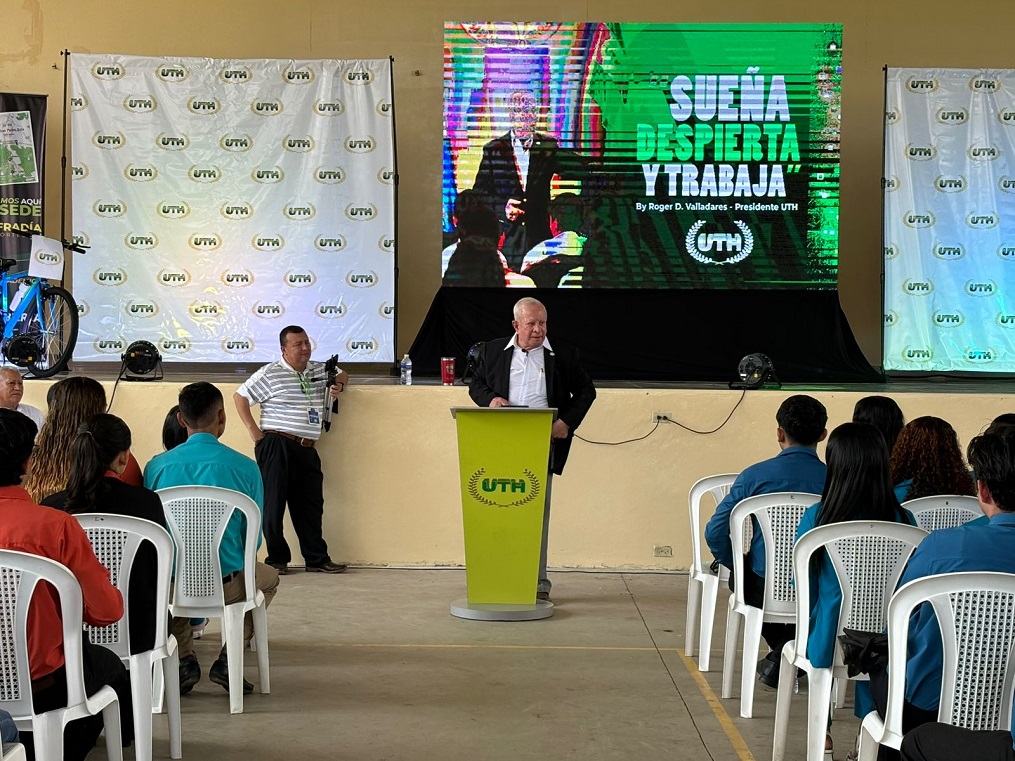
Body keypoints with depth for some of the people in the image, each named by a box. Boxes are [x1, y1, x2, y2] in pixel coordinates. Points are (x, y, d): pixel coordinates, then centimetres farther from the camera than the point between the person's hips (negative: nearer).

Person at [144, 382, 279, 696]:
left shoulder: (157, 466, -5)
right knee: (268, 578, 33)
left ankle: (184, 659, 19)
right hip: (226, 585, -2)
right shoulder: (245, 468, -9)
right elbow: (253, 538, 0)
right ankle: (228, 659, 14)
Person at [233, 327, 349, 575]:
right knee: (274, 503, -3)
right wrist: (253, 429, -7)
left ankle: (317, 559, 14)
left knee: (311, 504, 8)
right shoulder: (270, 374, -4)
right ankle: (277, 558, 6)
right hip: (277, 447, -6)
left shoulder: (319, 370, 14)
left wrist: (338, 385, 8)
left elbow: (342, 375, 32)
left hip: (307, 450, 6)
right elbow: (240, 397, -1)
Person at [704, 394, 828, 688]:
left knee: (742, 573, 33)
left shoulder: (756, 476, -10)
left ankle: (782, 653, 27)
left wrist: (736, 564, 10)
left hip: (766, 590, -2)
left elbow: (715, 532, -10)